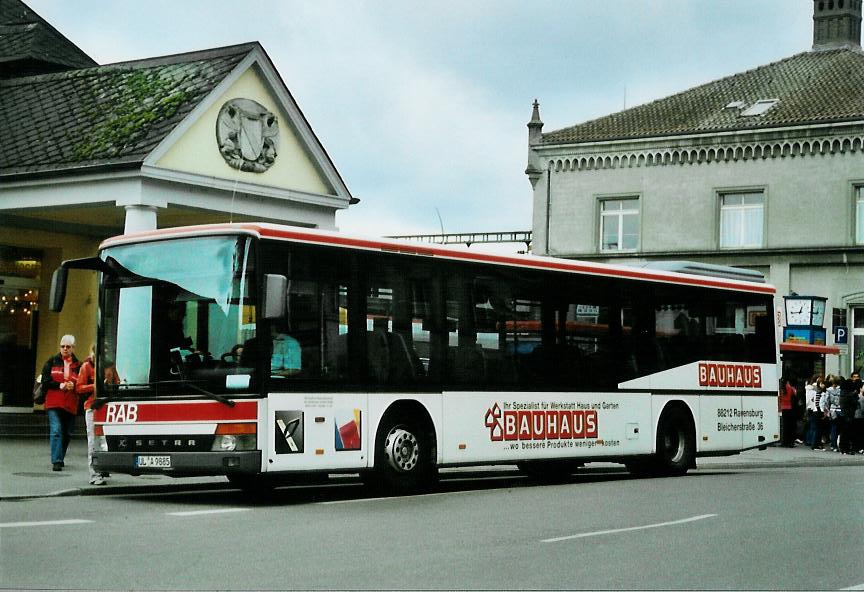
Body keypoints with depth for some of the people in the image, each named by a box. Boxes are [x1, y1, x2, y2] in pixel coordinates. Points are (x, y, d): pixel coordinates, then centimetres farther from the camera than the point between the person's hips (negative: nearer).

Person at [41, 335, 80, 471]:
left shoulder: (78, 365, 6)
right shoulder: (52, 362, 7)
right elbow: (45, 381, 2)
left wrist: (73, 386, -16)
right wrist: (60, 385, -10)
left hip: (70, 405, 2)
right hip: (54, 403, -2)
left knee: (67, 434, 11)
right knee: (56, 430, -14)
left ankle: (60, 458, 29)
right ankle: (56, 461, -18)